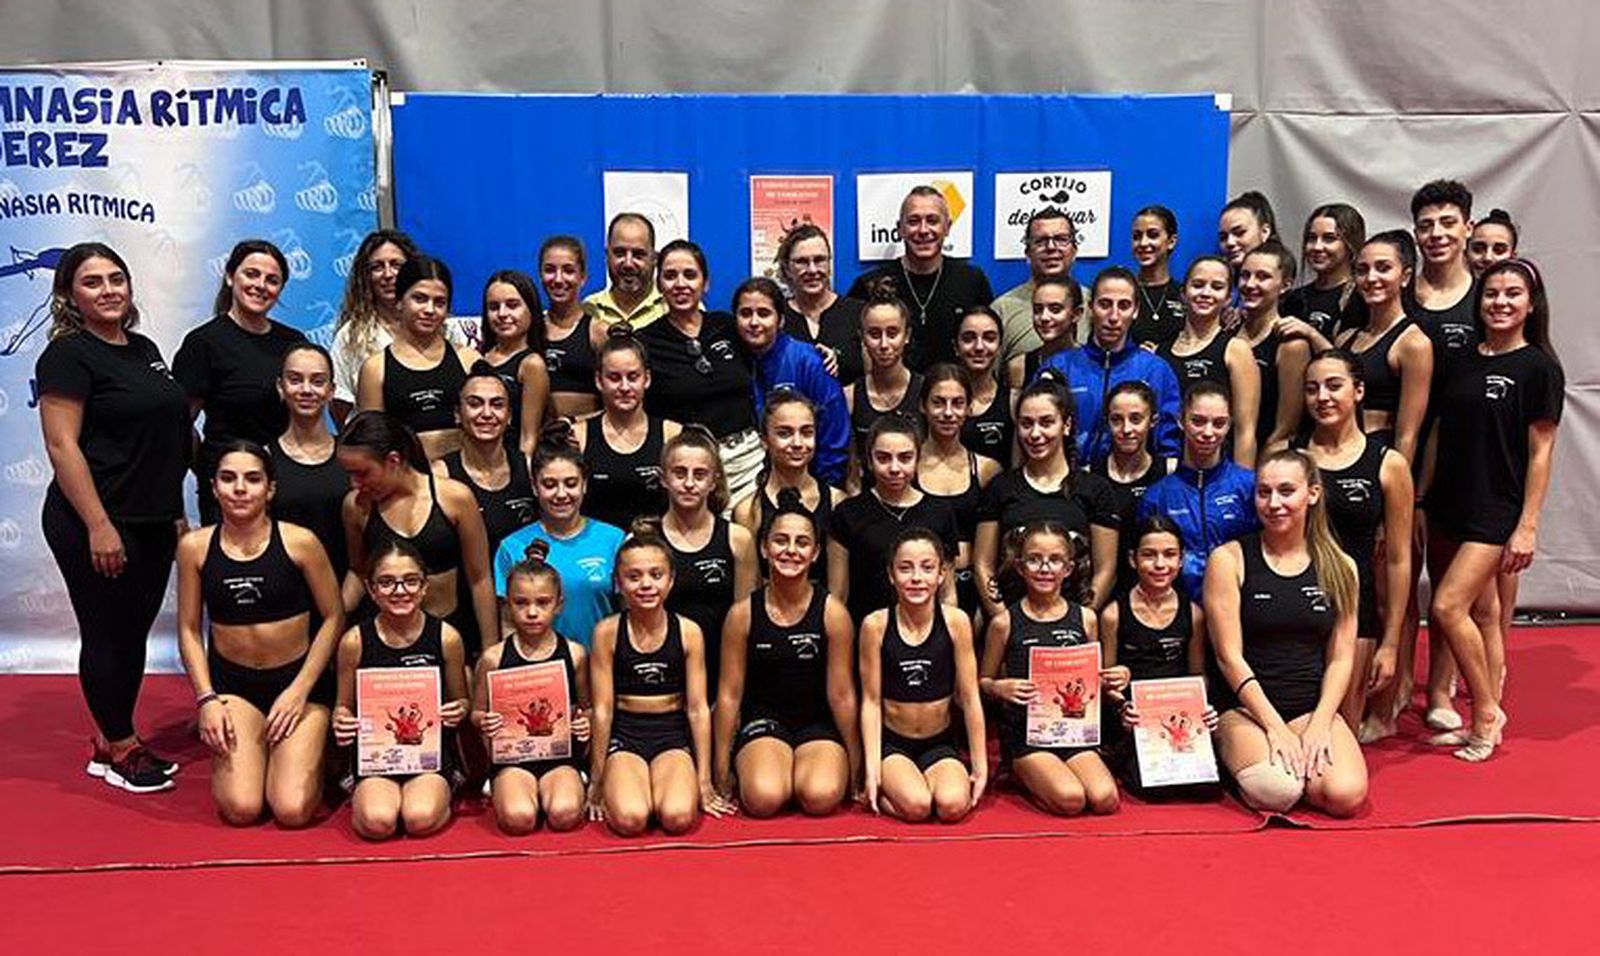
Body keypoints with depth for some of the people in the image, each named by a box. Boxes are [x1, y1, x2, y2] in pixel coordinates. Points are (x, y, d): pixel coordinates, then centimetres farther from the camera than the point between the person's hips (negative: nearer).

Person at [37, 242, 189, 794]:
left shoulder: (144, 349, 13)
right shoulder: (68, 354, -10)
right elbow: (62, 445, -16)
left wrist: (175, 510, 17)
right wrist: (98, 527, -21)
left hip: (154, 521, 8)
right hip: (99, 526, -8)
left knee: (134, 633, 14)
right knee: (106, 635, 4)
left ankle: (112, 741, 27)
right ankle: (119, 751, 16)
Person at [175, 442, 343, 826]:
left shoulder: (299, 542, -11)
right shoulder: (194, 547, -4)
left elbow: (334, 618, -5)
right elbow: (189, 629, 4)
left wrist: (300, 690, -9)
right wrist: (206, 699, -6)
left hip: (298, 678, -2)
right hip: (231, 682, 2)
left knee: (292, 811, -14)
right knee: (240, 808, -14)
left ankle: (310, 754, 21)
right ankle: (228, 752, 22)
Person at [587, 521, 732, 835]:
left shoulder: (688, 632, -2)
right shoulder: (607, 632, -5)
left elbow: (698, 708, 0)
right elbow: (602, 709, -2)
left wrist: (704, 782, 1)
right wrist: (596, 782, 1)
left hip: (672, 734, 1)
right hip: (624, 734, -1)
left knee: (678, 817, -26)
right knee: (629, 819, -27)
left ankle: (660, 792, 8)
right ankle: (619, 791, 8)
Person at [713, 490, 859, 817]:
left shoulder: (832, 613, -7)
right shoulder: (742, 615, -4)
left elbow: (841, 694, -2)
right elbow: (729, 695, 1)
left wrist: (855, 765, 3)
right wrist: (722, 771, 4)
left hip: (819, 725, 0)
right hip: (763, 721, 0)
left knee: (821, 796, -28)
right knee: (763, 798, -28)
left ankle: (798, 776, 8)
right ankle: (746, 774, 8)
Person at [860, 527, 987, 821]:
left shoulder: (956, 621, -9)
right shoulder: (875, 625, -10)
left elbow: (969, 698, -3)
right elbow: (871, 701, -5)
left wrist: (980, 765, -1)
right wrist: (872, 768, -9)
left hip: (941, 743, 1)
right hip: (891, 742, -1)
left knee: (952, 805, -26)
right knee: (915, 806, -26)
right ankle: (887, 788, 6)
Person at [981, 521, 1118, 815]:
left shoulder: (1085, 618, 5)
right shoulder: (1005, 622, -3)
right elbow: (983, 681, 6)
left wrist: (1109, 682, -6)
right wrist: (1000, 687, -16)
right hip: (1024, 733, -3)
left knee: (1105, 799, -21)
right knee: (1070, 799, -25)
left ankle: (1035, 777, 7)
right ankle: (1023, 779, 7)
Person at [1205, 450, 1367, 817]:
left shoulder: (1339, 567, 8)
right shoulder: (1229, 559, -3)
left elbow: (1341, 658, 6)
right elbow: (1230, 657, -7)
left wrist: (1319, 724, -9)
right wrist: (1275, 727, -13)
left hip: (1314, 707, 3)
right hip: (1245, 707, -3)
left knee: (1346, 795, -24)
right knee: (1277, 793, -29)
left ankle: (1295, 761, 8)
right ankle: (1240, 761, 5)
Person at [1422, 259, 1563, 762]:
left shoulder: (1538, 367, -6)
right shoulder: (1461, 362, 9)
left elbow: (1540, 452, -8)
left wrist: (1528, 526, -11)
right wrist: (1421, 496, 8)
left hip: (1496, 511, -6)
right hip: (1447, 506, 6)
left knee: (1449, 607, -14)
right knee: (1480, 612, 12)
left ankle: (1487, 712, 4)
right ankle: (1486, 721, 21)